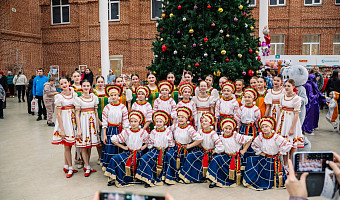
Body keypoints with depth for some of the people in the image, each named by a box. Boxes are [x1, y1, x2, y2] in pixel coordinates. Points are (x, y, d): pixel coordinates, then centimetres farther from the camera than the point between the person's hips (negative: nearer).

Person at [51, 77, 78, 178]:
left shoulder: (74, 94, 4)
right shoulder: (59, 96, -8)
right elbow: (58, 114, -9)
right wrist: (61, 129, -13)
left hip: (73, 120, 4)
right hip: (64, 121, -4)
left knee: (68, 145, 11)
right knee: (67, 146, 2)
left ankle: (66, 166, 24)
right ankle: (70, 168, 12)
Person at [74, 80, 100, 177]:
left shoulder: (94, 97, 6)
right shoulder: (78, 99, -3)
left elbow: (96, 112, 10)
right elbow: (77, 115, -4)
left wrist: (98, 126, 7)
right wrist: (79, 129, -9)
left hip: (92, 121, 3)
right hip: (83, 121, -3)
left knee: (90, 145, 9)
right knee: (83, 146, -1)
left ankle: (86, 166, 21)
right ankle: (88, 167, 9)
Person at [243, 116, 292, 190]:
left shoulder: (276, 137, -18)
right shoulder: (260, 138, -9)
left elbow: (288, 145, -14)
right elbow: (254, 145, 11)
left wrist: (280, 152, -10)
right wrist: (259, 152, 1)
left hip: (274, 159, -2)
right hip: (264, 159, 2)